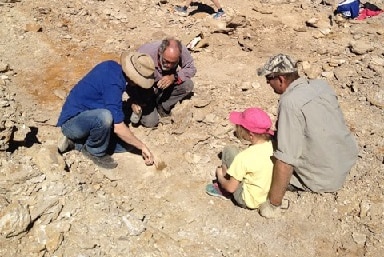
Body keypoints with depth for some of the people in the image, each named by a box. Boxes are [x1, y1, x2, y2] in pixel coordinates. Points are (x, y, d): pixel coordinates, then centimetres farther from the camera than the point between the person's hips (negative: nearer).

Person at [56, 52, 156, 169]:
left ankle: (75, 142, 9)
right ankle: (95, 152, -9)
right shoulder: (113, 85, -28)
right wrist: (142, 146, -17)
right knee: (104, 117, -40)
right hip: (71, 121, -10)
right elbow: (118, 128, -28)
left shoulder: (112, 65, -2)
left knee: (126, 143, 1)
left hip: (89, 117, 10)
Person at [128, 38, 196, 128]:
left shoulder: (182, 51, -26)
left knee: (188, 85, -22)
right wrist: (134, 101, -39)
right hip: (145, 90, -4)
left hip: (165, 88, 4)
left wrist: (174, 77, -33)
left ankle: (162, 106, -1)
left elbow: (191, 69, -15)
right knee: (150, 122, -18)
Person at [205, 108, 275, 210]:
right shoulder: (271, 145, -12)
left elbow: (231, 188, -18)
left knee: (229, 151, -5)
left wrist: (220, 177, 3)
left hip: (249, 201, -6)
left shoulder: (244, 157, -29)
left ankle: (222, 190, 14)